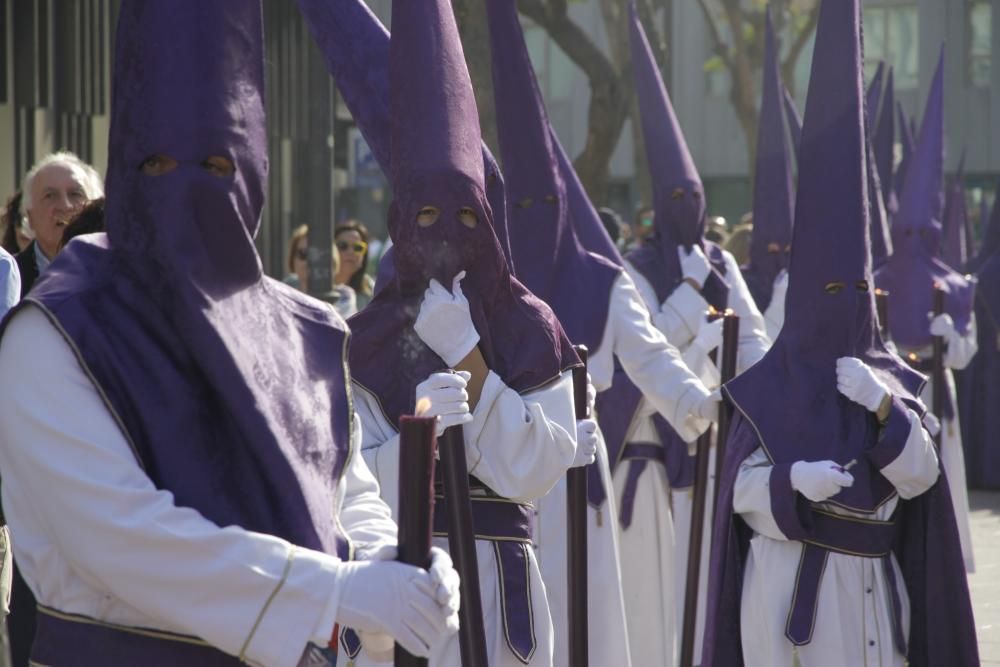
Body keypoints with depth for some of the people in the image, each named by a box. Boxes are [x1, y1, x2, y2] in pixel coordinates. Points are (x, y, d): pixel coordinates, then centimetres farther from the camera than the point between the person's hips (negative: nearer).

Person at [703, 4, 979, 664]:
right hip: (789, 579, -3)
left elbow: (920, 478, -2)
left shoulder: (887, 377, 7)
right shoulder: (774, 381, -2)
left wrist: (883, 409, -15)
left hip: (869, 582, 3)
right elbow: (742, 488, -4)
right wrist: (794, 479, -23)